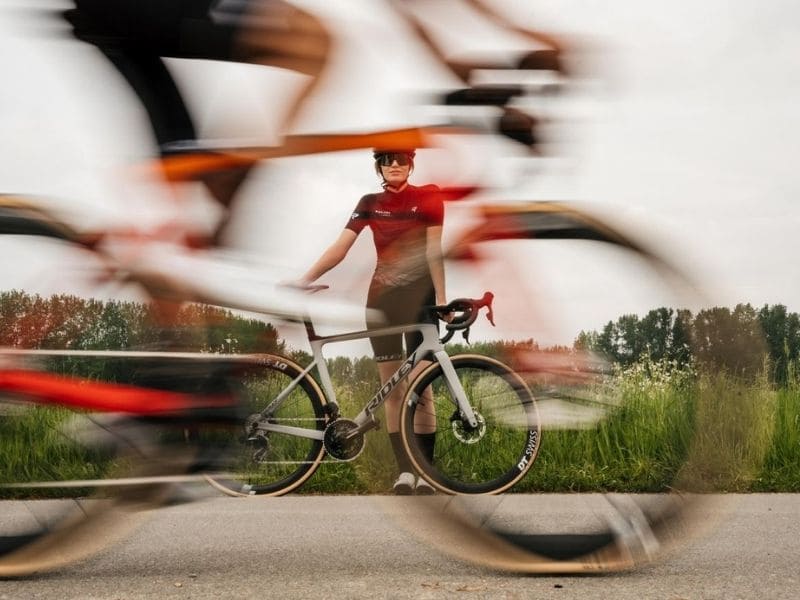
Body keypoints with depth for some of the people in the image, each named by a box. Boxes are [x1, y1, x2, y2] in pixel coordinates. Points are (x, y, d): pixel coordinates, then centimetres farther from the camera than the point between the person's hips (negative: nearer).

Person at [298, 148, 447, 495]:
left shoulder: (427, 198, -3)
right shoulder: (370, 204, 6)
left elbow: (433, 249, -11)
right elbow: (340, 247, -1)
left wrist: (441, 298, -20)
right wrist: (305, 279, -12)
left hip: (418, 297, -3)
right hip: (381, 298, 3)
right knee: (392, 389, 3)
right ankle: (404, 470, 7)